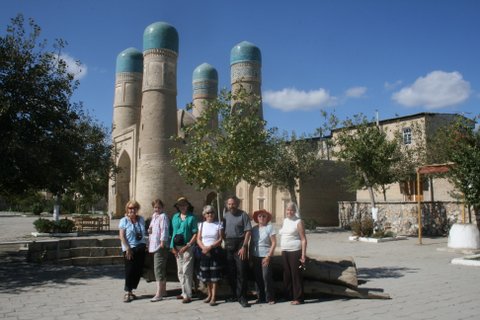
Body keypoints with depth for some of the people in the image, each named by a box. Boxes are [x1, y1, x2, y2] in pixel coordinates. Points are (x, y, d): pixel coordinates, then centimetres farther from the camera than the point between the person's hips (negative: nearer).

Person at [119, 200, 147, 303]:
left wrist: (145, 245, 5)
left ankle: (130, 291, 18)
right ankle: (127, 292, 8)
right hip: (130, 249, -5)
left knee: (138, 270, 6)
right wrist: (127, 249, -15)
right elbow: (122, 236, -8)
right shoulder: (124, 221, -3)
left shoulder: (141, 219, 11)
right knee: (130, 270, -3)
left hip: (141, 248, 5)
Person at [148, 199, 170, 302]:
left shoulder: (163, 216, -11)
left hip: (160, 246, -10)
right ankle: (163, 290, 27)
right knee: (162, 269, 17)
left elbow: (164, 230, -19)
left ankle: (159, 294, -8)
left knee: (158, 269, -10)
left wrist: (162, 241, -26)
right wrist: (149, 230, 7)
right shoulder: (154, 216, 18)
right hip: (154, 246, 10)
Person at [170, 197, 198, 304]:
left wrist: (187, 246, -15)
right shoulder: (175, 217, 10)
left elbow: (195, 234, -8)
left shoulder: (192, 217, -5)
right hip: (177, 248, 6)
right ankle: (184, 292, 23)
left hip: (187, 247, -6)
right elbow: (173, 232, 11)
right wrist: (173, 247, 4)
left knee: (186, 271, -6)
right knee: (180, 272, 12)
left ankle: (188, 295, 0)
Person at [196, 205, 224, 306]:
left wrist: (210, 246, -17)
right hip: (205, 252, 3)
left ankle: (213, 297, 0)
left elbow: (220, 239, -6)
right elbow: (198, 239, 4)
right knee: (206, 275, 8)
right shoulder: (202, 225, 9)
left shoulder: (218, 225, 1)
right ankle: (209, 295, 23)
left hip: (216, 251, -3)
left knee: (214, 275, -4)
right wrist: (203, 247, -13)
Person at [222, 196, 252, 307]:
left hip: (240, 245, -5)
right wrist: (224, 242, 3)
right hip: (228, 245, 5)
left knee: (241, 271, -6)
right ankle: (234, 294, 23)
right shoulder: (225, 216, 11)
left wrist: (244, 247, -14)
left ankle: (242, 297, 0)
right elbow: (222, 232, 15)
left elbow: (248, 231, -8)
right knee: (230, 272, 10)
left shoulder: (243, 215, -3)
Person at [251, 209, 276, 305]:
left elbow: (274, 243, -6)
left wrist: (268, 256, -12)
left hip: (265, 256, -4)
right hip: (255, 256, 4)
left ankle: (270, 298, 6)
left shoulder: (269, 227, -3)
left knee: (266, 277, -6)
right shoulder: (254, 229, 9)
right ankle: (260, 297, 18)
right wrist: (250, 255, 5)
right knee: (257, 278, 7)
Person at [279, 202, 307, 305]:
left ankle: (298, 298, 5)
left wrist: (303, 254, -16)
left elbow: (303, 239, -10)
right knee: (287, 274, 11)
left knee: (296, 275, -2)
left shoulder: (298, 222, -6)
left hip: (295, 251, -6)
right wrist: (282, 250, 13)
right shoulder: (284, 221, 13)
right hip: (285, 252, 6)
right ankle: (289, 296, 21)